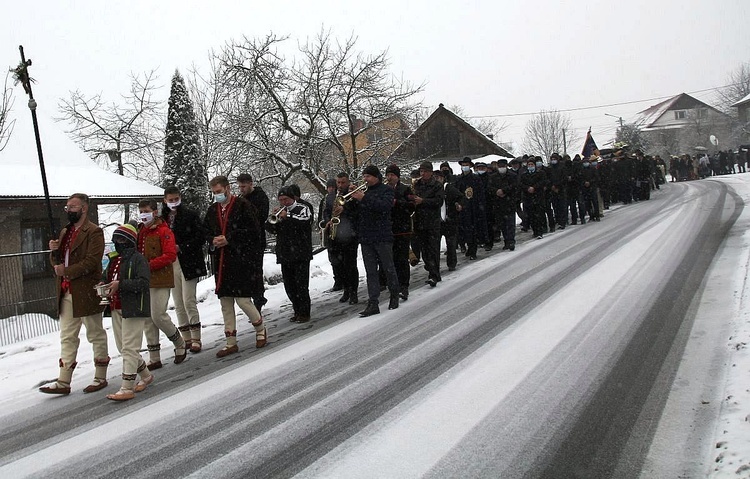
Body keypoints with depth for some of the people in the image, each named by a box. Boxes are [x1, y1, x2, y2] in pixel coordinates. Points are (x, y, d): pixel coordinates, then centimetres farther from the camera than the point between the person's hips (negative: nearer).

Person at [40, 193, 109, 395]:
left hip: (86, 293, -8)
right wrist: (55, 251, -2)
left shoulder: (94, 232, -8)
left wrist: (67, 271, -19)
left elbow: (92, 261, -19)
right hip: (66, 293, 8)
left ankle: (100, 378, 16)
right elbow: (57, 263, 18)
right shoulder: (65, 232, 17)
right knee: (67, 338, 9)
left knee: (96, 335, 5)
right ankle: (63, 382, 13)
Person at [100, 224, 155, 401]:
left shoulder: (138, 258, -10)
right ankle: (146, 376, 32)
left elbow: (144, 282, -20)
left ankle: (127, 389, -5)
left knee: (129, 348, -8)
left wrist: (120, 284, -24)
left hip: (133, 309, -9)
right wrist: (103, 284, 6)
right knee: (123, 348, 15)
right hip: (116, 309, 9)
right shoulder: (113, 259, 15)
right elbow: (106, 277, 28)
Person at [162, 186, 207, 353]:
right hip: (171, 265, 5)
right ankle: (186, 338, 17)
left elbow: (200, 236, -9)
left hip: (188, 263, -5)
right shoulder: (163, 217, 10)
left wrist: (181, 247, -13)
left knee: (189, 302, -6)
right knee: (178, 305, 8)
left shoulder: (190, 214, -4)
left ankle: (196, 339, 3)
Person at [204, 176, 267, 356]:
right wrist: (213, 241, 0)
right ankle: (231, 343, 17)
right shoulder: (212, 210, 13)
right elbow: (206, 231, 22)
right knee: (225, 303, 8)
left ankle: (260, 329, 19)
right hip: (221, 262, 6)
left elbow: (253, 231, -11)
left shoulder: (243, 206, -6)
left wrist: (229, 239, -14)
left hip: (241, 259, -6)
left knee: (243, 299, -8)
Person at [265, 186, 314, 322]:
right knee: (289, 287, 9)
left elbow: (306, 220, -19)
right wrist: (273, 218, -6)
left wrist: (287, 216, -22)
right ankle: (297, 311, 19)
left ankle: (304, 313, -1)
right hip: (285, 255, 6)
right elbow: (271, 229, 12)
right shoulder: (280, 212, 18)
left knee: (301, 285, -7)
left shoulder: (303, 209, 1)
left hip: (300, 254, -6)